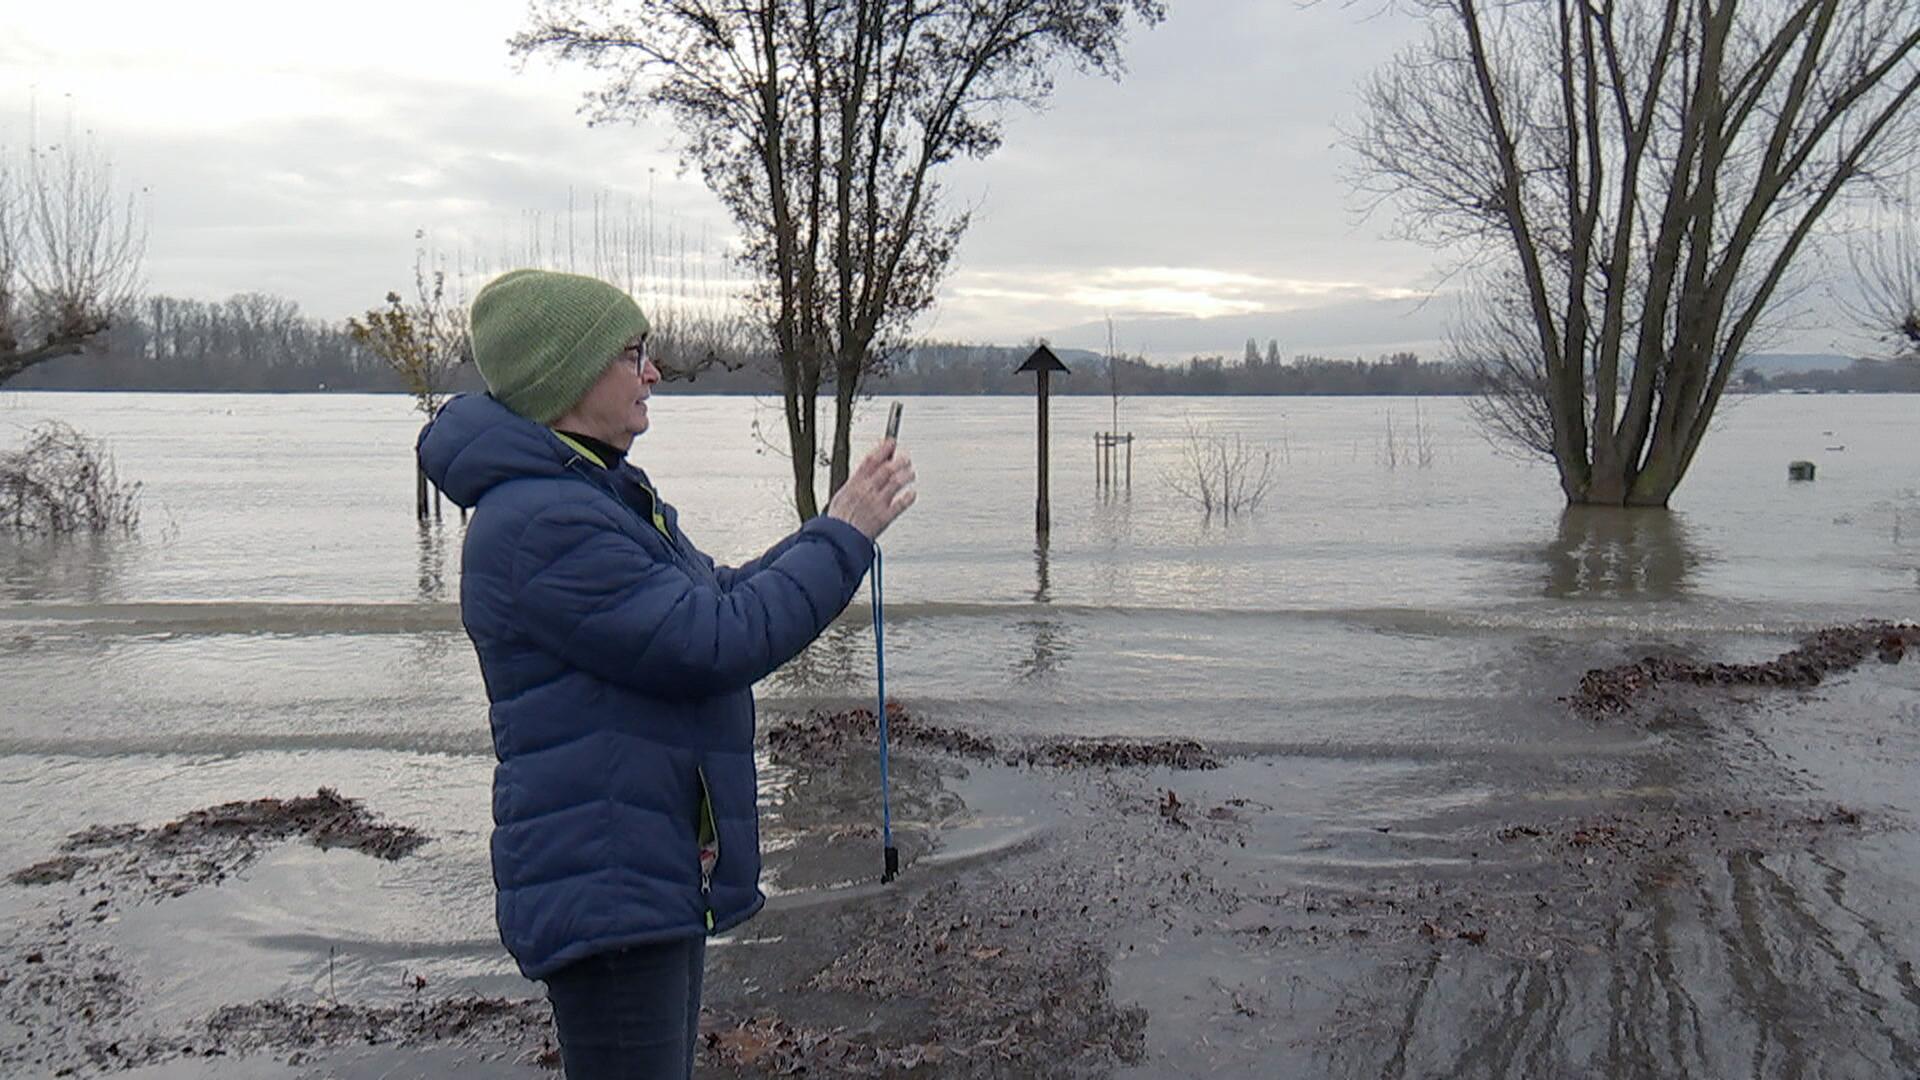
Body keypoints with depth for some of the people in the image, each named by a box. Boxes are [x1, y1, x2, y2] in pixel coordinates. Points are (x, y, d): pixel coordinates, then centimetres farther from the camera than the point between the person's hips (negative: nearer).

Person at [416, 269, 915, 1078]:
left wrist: (833, 527, 6)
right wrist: (844, 536, -15)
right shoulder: (538, 524, -21)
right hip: (603, 896, -11)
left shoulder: (608, 497, 15)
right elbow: (717, 643, -24)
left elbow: (721, 600, 19)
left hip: (664, 880, 11)